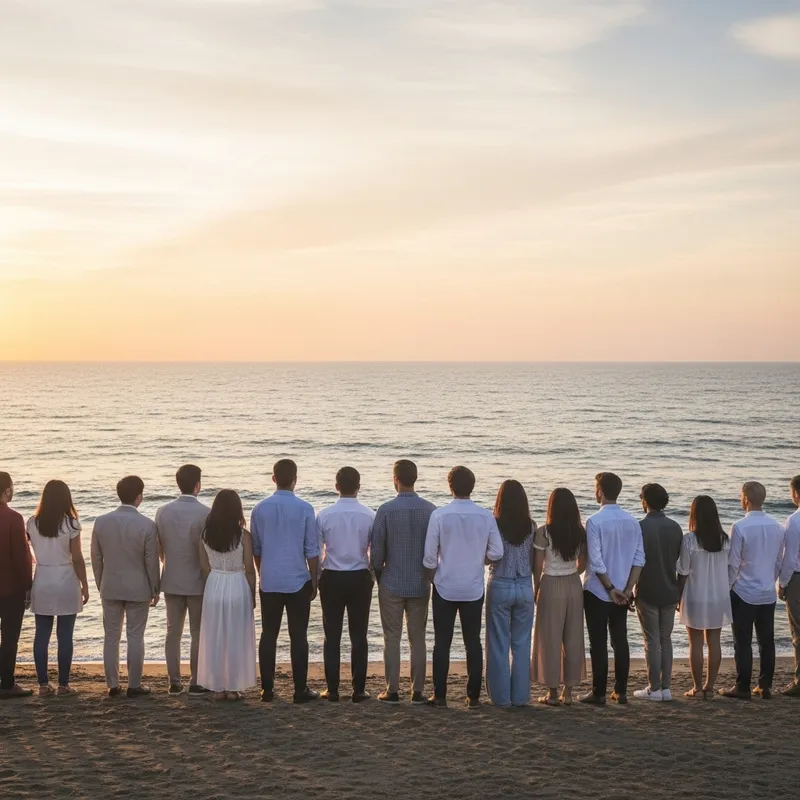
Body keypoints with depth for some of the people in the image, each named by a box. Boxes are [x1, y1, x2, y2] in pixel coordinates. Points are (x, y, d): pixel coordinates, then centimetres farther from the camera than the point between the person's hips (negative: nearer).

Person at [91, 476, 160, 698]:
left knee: (111, 637, 11)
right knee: (135, 637, 6)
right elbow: (151, 562, -8)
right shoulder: (147, 525, -13)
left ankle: (112, 685, 16)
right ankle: (134, 685, 11)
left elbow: (96, 559, 4)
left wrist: (100, 586, 15)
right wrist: (155, 590, 4)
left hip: (110, 588, 3)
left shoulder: (101, 522, -3)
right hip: (138, 589, -3)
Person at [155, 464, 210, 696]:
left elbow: (159, 549, 6)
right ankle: (196, 683, 7)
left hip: (171, 581, 4)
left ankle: (174, 682, 14)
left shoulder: (163, 512, 0)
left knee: (173, 632, 11)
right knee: (198, 633, 5)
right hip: (198, 582, -4)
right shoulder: (205, 513, -15)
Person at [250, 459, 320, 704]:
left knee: (268, 635, 9)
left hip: (269, 582, 3)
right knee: (298, 636, 3)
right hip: (298, 582, -2)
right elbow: (312, 551, -5)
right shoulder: (304, 509, -8)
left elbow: (256, 548, 9)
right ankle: (300, 690, 6)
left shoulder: (260, 509, 1)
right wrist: (314, 581, 5)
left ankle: (267, 689, 12)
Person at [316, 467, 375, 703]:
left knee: (332, 635, 7)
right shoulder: (369, 516, -8)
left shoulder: (324, 515, -8)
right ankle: (359, 690, 10)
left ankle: (332, 689, 10)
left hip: (331, 578, 0)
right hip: (360, 578, 0)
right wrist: (375, 575, 16)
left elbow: (316, 551, -2)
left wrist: (315, 578, 14)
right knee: (359, 635, 8)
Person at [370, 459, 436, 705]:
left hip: (392, 584, -2)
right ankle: (418, 691, 10)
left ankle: (392, 691, 6)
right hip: (421, 585, 2)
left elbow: (376, 549, -6)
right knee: (418, 638, 8)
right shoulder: (431, 510, -3)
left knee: (392, 638, 4)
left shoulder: (386, 510, -10)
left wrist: (378, 577, 10)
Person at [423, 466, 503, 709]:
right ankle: (473, 696, 12)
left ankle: (439, 696, 10)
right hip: (473, 588, 2)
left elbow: (430, 556, -8)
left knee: (442, 642, 7)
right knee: (473, 642, 10)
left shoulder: (439, 515, -12)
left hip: (445, 588, -2)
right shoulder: (486, 516, -6)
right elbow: (496, 553, -4)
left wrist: (432, 578, 10)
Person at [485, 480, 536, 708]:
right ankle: (521, 696, 15)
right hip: (525, 587, 3)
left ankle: (501, 696, 10)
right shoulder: (531, 526, -3)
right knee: (522, 644, 11)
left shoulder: (494, 525, -11)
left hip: (500, 586, -3)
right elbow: (536, 561, 2)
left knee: (499, 645, 7)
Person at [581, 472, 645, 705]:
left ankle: (599, 693, 5)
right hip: (622, 593, 5)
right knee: (620, 641, 10)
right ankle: (620, 692, 14)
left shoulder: (595, 521, -14)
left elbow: (596, 561, -17)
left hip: (597, 591, -5)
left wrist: (610, 588, -9)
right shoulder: (632, 522, 2)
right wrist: (626, 589, -2)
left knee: (598, 643, 1)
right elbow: (639, 559, -1)